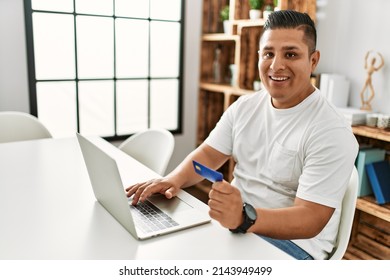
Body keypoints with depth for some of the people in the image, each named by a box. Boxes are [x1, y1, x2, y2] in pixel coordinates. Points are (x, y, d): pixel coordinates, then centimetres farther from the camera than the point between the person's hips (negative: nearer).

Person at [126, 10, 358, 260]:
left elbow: (311, 219, -23)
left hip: (293, 241, -5)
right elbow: (208, 155, 5)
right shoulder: (244, 106, 3)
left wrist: (244, 217, -41)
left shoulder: (332, 132, -18)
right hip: (231, 221, 6)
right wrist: (173, 180, -17)